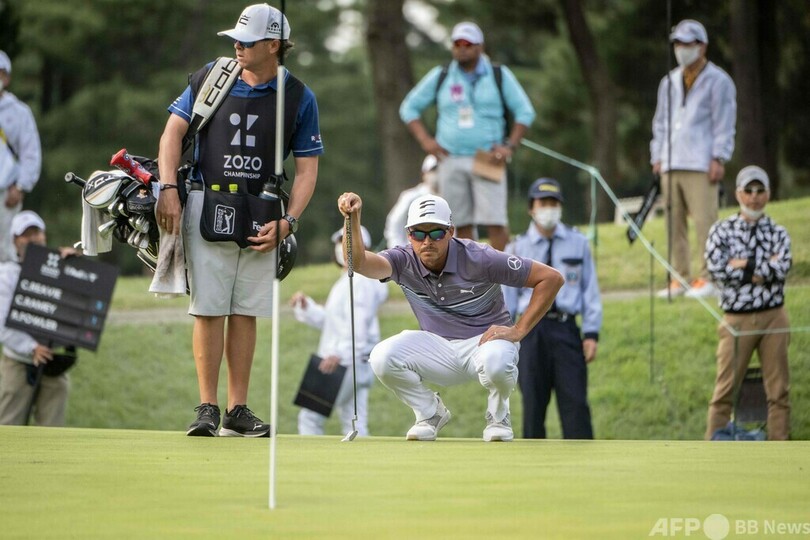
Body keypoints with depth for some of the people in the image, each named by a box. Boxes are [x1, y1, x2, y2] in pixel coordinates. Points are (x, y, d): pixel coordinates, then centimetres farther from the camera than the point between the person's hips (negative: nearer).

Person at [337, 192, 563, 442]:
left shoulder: (478, 259, -19)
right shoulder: (405, 260, -11)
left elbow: (551, 278, -16)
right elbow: (359, 262, -31)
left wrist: (519, 331, -19)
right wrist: (353, 219, -46)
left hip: (486, 340, -3)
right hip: (439, 350, 3)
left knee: (496, 361, -40)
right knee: (382, 357, -23)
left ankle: (498, 417, -4)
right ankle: (431, 413, 4)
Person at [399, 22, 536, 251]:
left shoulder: (499, 75, 5)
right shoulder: (440, 77, 9)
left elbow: (525, 112, 7)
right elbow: (409, 108, 15)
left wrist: (510, 146, -5)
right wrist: (425, 140, 2)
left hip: (487, 161, -2)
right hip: (451, 161, 2)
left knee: (495, 222, -12)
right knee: (461, 225, 2)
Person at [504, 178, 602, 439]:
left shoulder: (578, 243, 8)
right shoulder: (517, 249, 8)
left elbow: (590, 289, 9)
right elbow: (507, 297, 10)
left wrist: (591, 333, 2)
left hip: (566, 329, 0)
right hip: (532, 330, 0)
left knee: (575, 402, -7)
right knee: (533, 405, 3)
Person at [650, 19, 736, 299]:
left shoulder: (717, 81, 1)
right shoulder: (669, 82, 20)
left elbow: (724, 123, -3)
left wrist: (719, 158, -10)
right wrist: (657, 157, 15)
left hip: (701, 165, -6)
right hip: (671, 165, 6)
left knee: (705, 221, -11)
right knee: (674, 223, 3)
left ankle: (708, 278, -7)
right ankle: (680, 277, 8)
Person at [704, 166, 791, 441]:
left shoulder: (778, 233, 7)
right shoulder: (721, 231, 3)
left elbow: (782, 269, -11)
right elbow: (717, 270, -12)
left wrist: (743, 265, -11)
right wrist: (764, 269, -10)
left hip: (773, 318, 2)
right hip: (736, 319, -2)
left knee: (778, 390, 4)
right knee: (725, 390, -1)